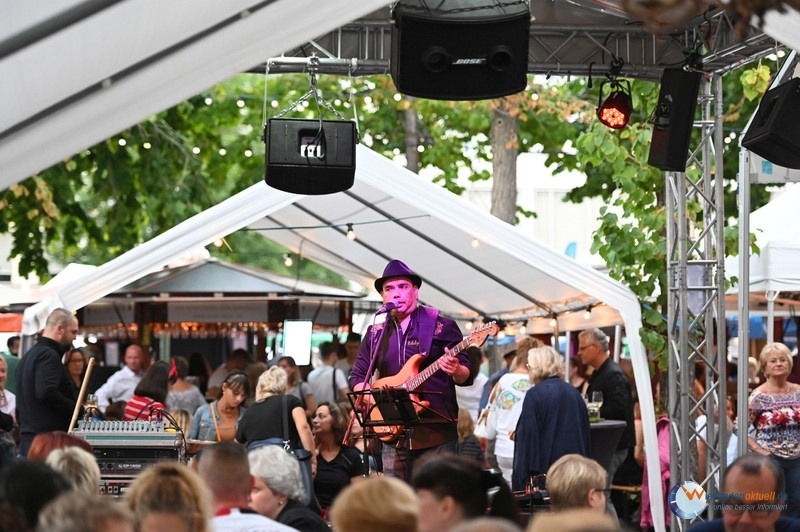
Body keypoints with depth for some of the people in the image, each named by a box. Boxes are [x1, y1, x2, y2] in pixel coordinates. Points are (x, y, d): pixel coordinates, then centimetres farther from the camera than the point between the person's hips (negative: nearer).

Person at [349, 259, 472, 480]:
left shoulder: (442, 326, 0)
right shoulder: (375, 333, 13)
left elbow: (467, 376, -2)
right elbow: (357, 376, 17)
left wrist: (455, 371, -25)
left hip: (437, 432, -4)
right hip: (394, 433, 4)